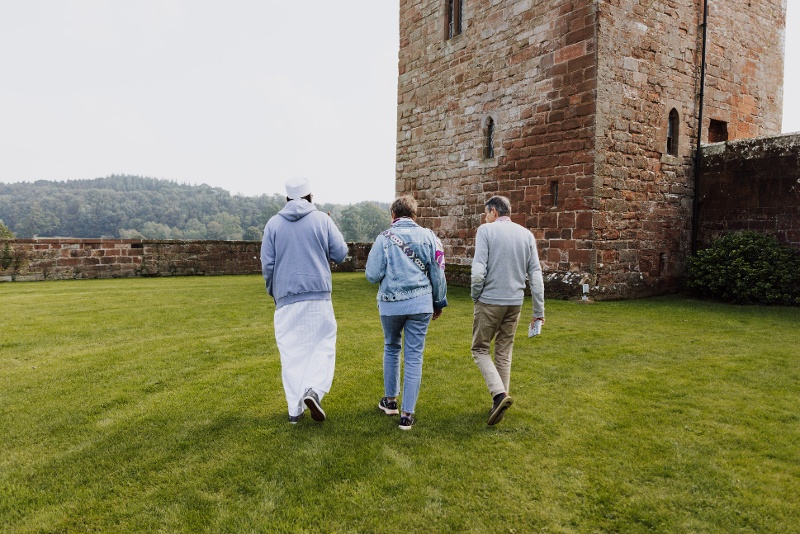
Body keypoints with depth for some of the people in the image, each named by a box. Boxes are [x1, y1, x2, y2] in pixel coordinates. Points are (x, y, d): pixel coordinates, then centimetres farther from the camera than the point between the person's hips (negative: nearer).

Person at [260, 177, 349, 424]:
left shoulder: (273, 223, 3)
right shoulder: (322, 219, 0)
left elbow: (267, 264, 3)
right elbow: (340, 254, 1)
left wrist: (272, 292, 18)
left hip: (286, 297, 2)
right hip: (318, 295, -1)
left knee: (291, 352, 9)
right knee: (322, 344, 9)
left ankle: (295, 408, 13)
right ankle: (313, 390, -12)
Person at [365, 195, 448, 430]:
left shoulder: (384, 238, -3)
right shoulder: (429, 236, 2)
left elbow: (373, 275, -6)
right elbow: (438, 274, 4)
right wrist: (439, 302, 15)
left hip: (390, 303, 0)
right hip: (421, 303, 1)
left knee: (391, 349, 21)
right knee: (414, 356, 5)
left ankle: (390, 400, 33)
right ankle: (408, 414, 9)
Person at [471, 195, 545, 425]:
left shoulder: (486, 230, -7)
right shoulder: (526, 234, 7)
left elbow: (478, 270, -16)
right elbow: (535, 275, 4)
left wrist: (475, 295, 1)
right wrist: (539, 311, 8)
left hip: (490, 301, -5)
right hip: (515, 302, 5)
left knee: (480, 349, 9)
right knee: (504, 352, 15)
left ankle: (500, 393, -9)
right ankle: (499, 403, 21)